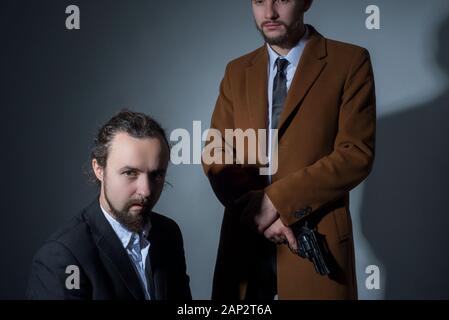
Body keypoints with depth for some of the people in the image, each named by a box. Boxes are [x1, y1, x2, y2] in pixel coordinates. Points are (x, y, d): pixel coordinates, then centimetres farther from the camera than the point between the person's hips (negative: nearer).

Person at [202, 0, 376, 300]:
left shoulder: (350, 61, -2)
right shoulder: (237, 71, 10)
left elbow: (357, 154, -10)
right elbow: (216, 155, 5)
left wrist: (277, 199, -15)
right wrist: (255, 207, -11)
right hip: (245, 239, 3)